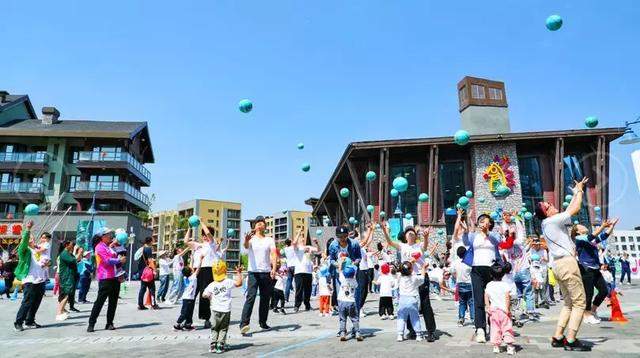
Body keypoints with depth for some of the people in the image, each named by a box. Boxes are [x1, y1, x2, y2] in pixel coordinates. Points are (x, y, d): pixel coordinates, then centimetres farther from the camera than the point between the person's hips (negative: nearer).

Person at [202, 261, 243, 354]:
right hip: (226, 310, -1)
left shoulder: (212, 285, -5)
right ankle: (220, 345, 3)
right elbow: (239, 283, -10)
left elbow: (204, 295, -4)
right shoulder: (228, 282, -10)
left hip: (215, 310, 1)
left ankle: (213, 345, 9)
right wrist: (239, 273, -2)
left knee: (214, 329, 15)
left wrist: (210, 296, 16)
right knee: (223, 329, 10)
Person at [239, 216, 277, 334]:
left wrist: (274, 268, -17)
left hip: (266, 272, 3)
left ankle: (263, 322, 21)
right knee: (251, 297, -14)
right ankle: (244, 323, -16)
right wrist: (246, 240, -45)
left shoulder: (270, 240, 9)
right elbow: (246, 246, -20)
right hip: (253, 272, -3)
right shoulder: (251, 238, 2)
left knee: (265, 298, 9)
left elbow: (274, 254, -1)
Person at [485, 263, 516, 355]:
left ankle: (496, 346, 12)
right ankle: (510, 346, 3)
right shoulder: (505, 285, -8)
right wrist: (508, 308, -11)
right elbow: (507, 297, -15)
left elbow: (486, 297, 0)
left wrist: (488, 308, 3)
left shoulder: (489, 285, 2)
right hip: (503, 310, -3)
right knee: (507, 328, 3)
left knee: (495, 328, 9)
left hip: (493, 310, 3)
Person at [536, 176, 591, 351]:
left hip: (558, 264, 9)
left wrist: (576, 192, 29)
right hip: (567, 263, -9)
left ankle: (557, 337, 12)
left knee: (569, 303, 14)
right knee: (579, 302, -3)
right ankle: (571, 340, -5)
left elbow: (569, 209, 26)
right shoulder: (554, 220, -11)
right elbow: (576, 208, -5)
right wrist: (579, 191, 10)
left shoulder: (546, 224, 15)